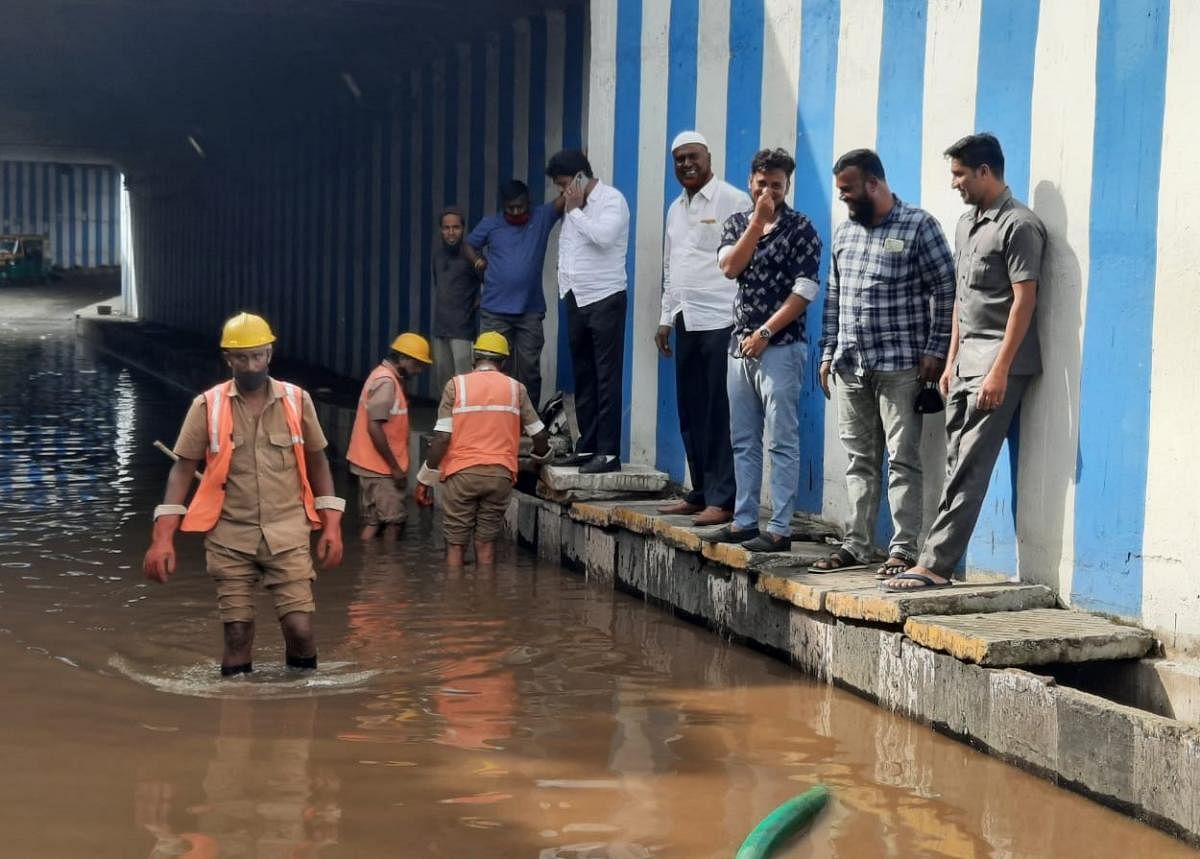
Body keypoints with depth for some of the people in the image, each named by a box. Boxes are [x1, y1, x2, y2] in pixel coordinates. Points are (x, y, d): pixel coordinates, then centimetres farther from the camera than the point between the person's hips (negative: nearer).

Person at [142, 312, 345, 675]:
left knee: (299, 628, -6)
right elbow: (182, 469, -1)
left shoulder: (297, 401, 2)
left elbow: (317, 463, 10)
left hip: (287, 535, 0)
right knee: (237, 634, 3)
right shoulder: (207, 406, -2)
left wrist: (331, 525, 3)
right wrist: (163, 537, -9)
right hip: (230, 539, 0)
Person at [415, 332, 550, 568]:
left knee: (455, 543, 4)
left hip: (461, 472, -1)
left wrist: (425, 479, 0)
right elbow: (538, 435, 10)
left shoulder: (456, 385, 0)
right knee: (487, 542, 8)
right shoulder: (516, 388, 5)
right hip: (500, 473, 2)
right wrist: (540, 457, 33)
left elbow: (442, 437, -7)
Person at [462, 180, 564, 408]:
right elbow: (468, 245, 18)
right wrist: (478, 260, -1)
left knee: (529, 369, 4)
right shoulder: (491, 224, 6)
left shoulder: (542, 218, 4)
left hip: (531, 312, 0)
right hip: (494, 311, 0)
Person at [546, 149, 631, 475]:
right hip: (576, 300, 8)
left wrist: (575, 210, -13)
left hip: (605, 299, -8)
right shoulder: (573, 206, 14)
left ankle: (608, 452, -8)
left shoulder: (612, 199, -8)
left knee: (606, 379, -7)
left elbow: (603, 236, -25)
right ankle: (586, 447, 16)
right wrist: (565, 286, 10)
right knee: (583, 377, 10)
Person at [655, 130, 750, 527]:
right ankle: (700, 493, 17)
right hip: (686, 322, 8)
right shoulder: (676, 208, 18)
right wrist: (666, 318, 19)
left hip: (722, 321, -8)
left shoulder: (733, 201, -6)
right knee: (691, 413, 10)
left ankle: (722, 500, -3)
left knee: (720, 414, -6)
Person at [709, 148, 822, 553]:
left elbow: (804, 291, -10)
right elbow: (729, 267, -5)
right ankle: (744, 521, 17)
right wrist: (757, 221, -10)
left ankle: (779, 530, -5)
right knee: (743, 440, 10)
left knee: (782, 441, -5)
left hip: (780, 347, -6)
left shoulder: (800, 229, -4)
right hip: (740, 345, 6)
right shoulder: (738, 222, 12)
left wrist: (765, 333, -13)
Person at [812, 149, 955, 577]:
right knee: (859, 460, 11)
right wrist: (828, 352, 15)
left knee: (902, 460, -3)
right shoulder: (844, 231, 14)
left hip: (900, 366, -6)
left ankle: (903, 550, 0)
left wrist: (935, 351, -11)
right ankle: (857, 546, 17)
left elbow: (945, 291, -7)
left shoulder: (918, 226, -6)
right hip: (850, 366, 6)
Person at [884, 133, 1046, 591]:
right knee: (959, 466, 7)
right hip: (966, 362, 9)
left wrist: (1000, 370, -19)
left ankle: (935, 564, -10)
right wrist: (951, 361, 16)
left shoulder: (1019, 225, -11)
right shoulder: (967, 222, 17)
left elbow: (1024, 300, -15)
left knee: (967, 469, -10)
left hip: (998, 364, -9)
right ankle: (942, 563, 9)